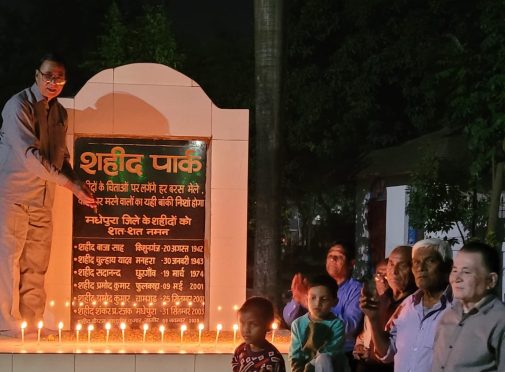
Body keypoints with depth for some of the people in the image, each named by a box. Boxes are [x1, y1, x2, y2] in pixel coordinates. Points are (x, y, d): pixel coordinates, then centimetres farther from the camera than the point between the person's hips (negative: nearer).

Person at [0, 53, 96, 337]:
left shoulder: (60, 113, 13)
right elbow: (29, 155, -20)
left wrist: (78, 188, 0)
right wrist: (71, 184, -22)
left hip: (43, 199, 7)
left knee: (36, 265, 6)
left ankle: (32, 325, 10)